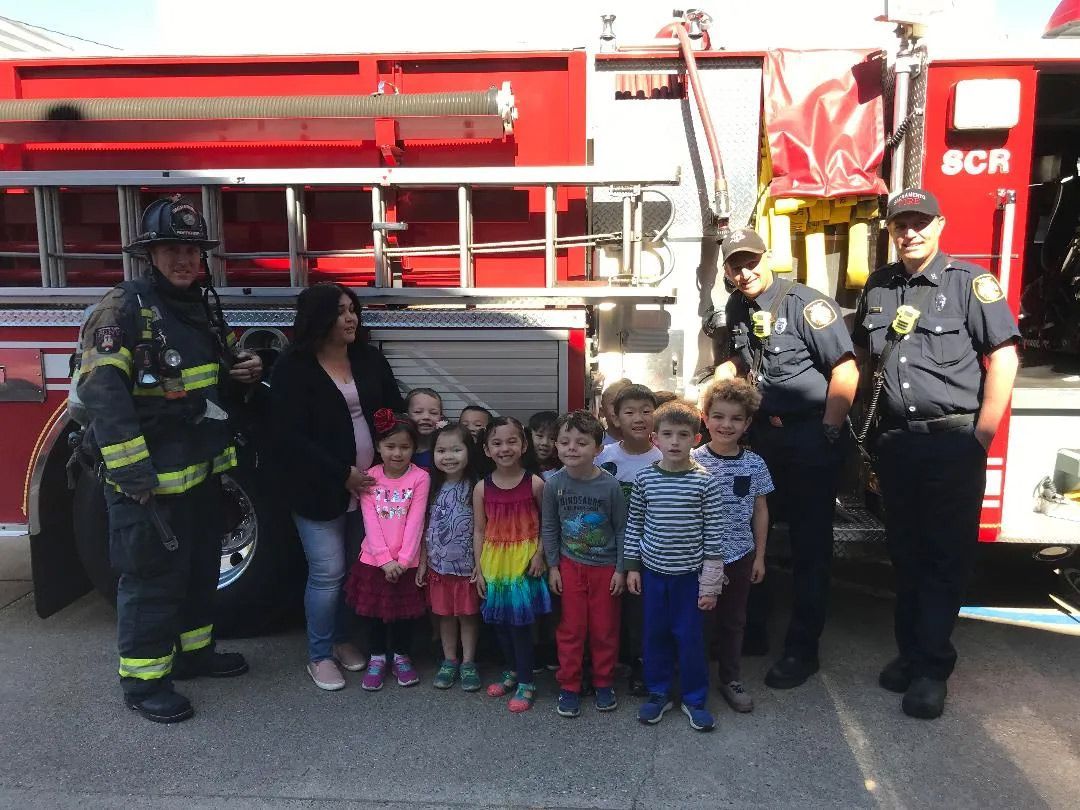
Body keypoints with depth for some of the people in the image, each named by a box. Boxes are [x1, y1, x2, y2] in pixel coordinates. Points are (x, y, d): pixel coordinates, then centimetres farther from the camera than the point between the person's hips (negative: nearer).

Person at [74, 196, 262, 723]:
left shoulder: (205, 307, 10)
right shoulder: (122, 308, -14)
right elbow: (101, 391, -24)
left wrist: (239, 373, 1)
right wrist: (133, 474, -29)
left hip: (203, 471, 8)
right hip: (152, 478, -8)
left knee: (201, 567, 19)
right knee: (153, 577, 2)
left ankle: (192, 651, 36)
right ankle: (142, 680, 18)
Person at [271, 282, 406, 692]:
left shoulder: (370, 358, 5)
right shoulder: (293, 367, -10)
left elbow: (396, 410, 9)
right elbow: (290, 436, -15)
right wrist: (342, 473, -17)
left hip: (370, 482, 5)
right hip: (319, 488, -5)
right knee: (328, 573, 0)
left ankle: (344, 640, 32)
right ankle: (319, 656, 18)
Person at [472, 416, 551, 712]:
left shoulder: (535, 484, -9)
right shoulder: (482, 488, -2)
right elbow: (479, 530, 3)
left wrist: (540, 554, -12)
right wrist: (479, 568, 1)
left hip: (524, 562, -3)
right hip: (494, 563, 3)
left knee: (520, 622, -1)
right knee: (500, 621, 14)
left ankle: (526, 683, 16)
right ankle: (512, 672, 35)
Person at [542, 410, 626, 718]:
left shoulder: (610, 485, -16)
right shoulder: (554, 483, -10)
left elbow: (622, 529, -6)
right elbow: (549, 528, 1)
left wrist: (620, 569, -5)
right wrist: (553, 566, 1)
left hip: (606, 567, -1)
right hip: (570, 565, 1)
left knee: (604, 629, 10)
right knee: (571, 628, 9)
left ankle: (604, 683, 30)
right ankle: (569, 687, 23)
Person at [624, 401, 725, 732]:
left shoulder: (705, 481, -11)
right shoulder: (645, 478, -4)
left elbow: (713, 534, -8)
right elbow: (634, 524, 5)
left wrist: (711, 583, -7)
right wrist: (631, 566, 5)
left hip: (689, 573, -2)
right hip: (653, 571, 2)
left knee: (690, 636, 7)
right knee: (655, 633, 13)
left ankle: (694, 699, 26)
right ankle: (659, 693, 30)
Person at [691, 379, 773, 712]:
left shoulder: (755, 464, -2)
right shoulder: (693, 461, -11)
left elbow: (760, 511, 6)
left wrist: (759, 556, 6)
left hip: (739, 554, 3)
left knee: (733, 619, 16)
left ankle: (731, 678, 32)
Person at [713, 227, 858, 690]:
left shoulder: (806, 303, -14)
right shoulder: (737, 308, 8)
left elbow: (845, 370, -17)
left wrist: (828, 434, -16)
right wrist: (728, 370, 5)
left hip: (810, 438, -7)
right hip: (761, 436, 7)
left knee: (809, 546, 1)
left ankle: (802, 650, 12)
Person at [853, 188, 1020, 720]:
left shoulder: (970, 282, -5)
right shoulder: (877, 287, 9)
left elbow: (1003, 358, -8)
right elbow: (863, 357, 18)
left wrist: (981, 438, -12)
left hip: (952, 442, -4)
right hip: (894, 442, 5)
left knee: (946, 557, 2)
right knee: (906, 555, 12)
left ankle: (932, 669, 10)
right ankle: (911, 651, 26)